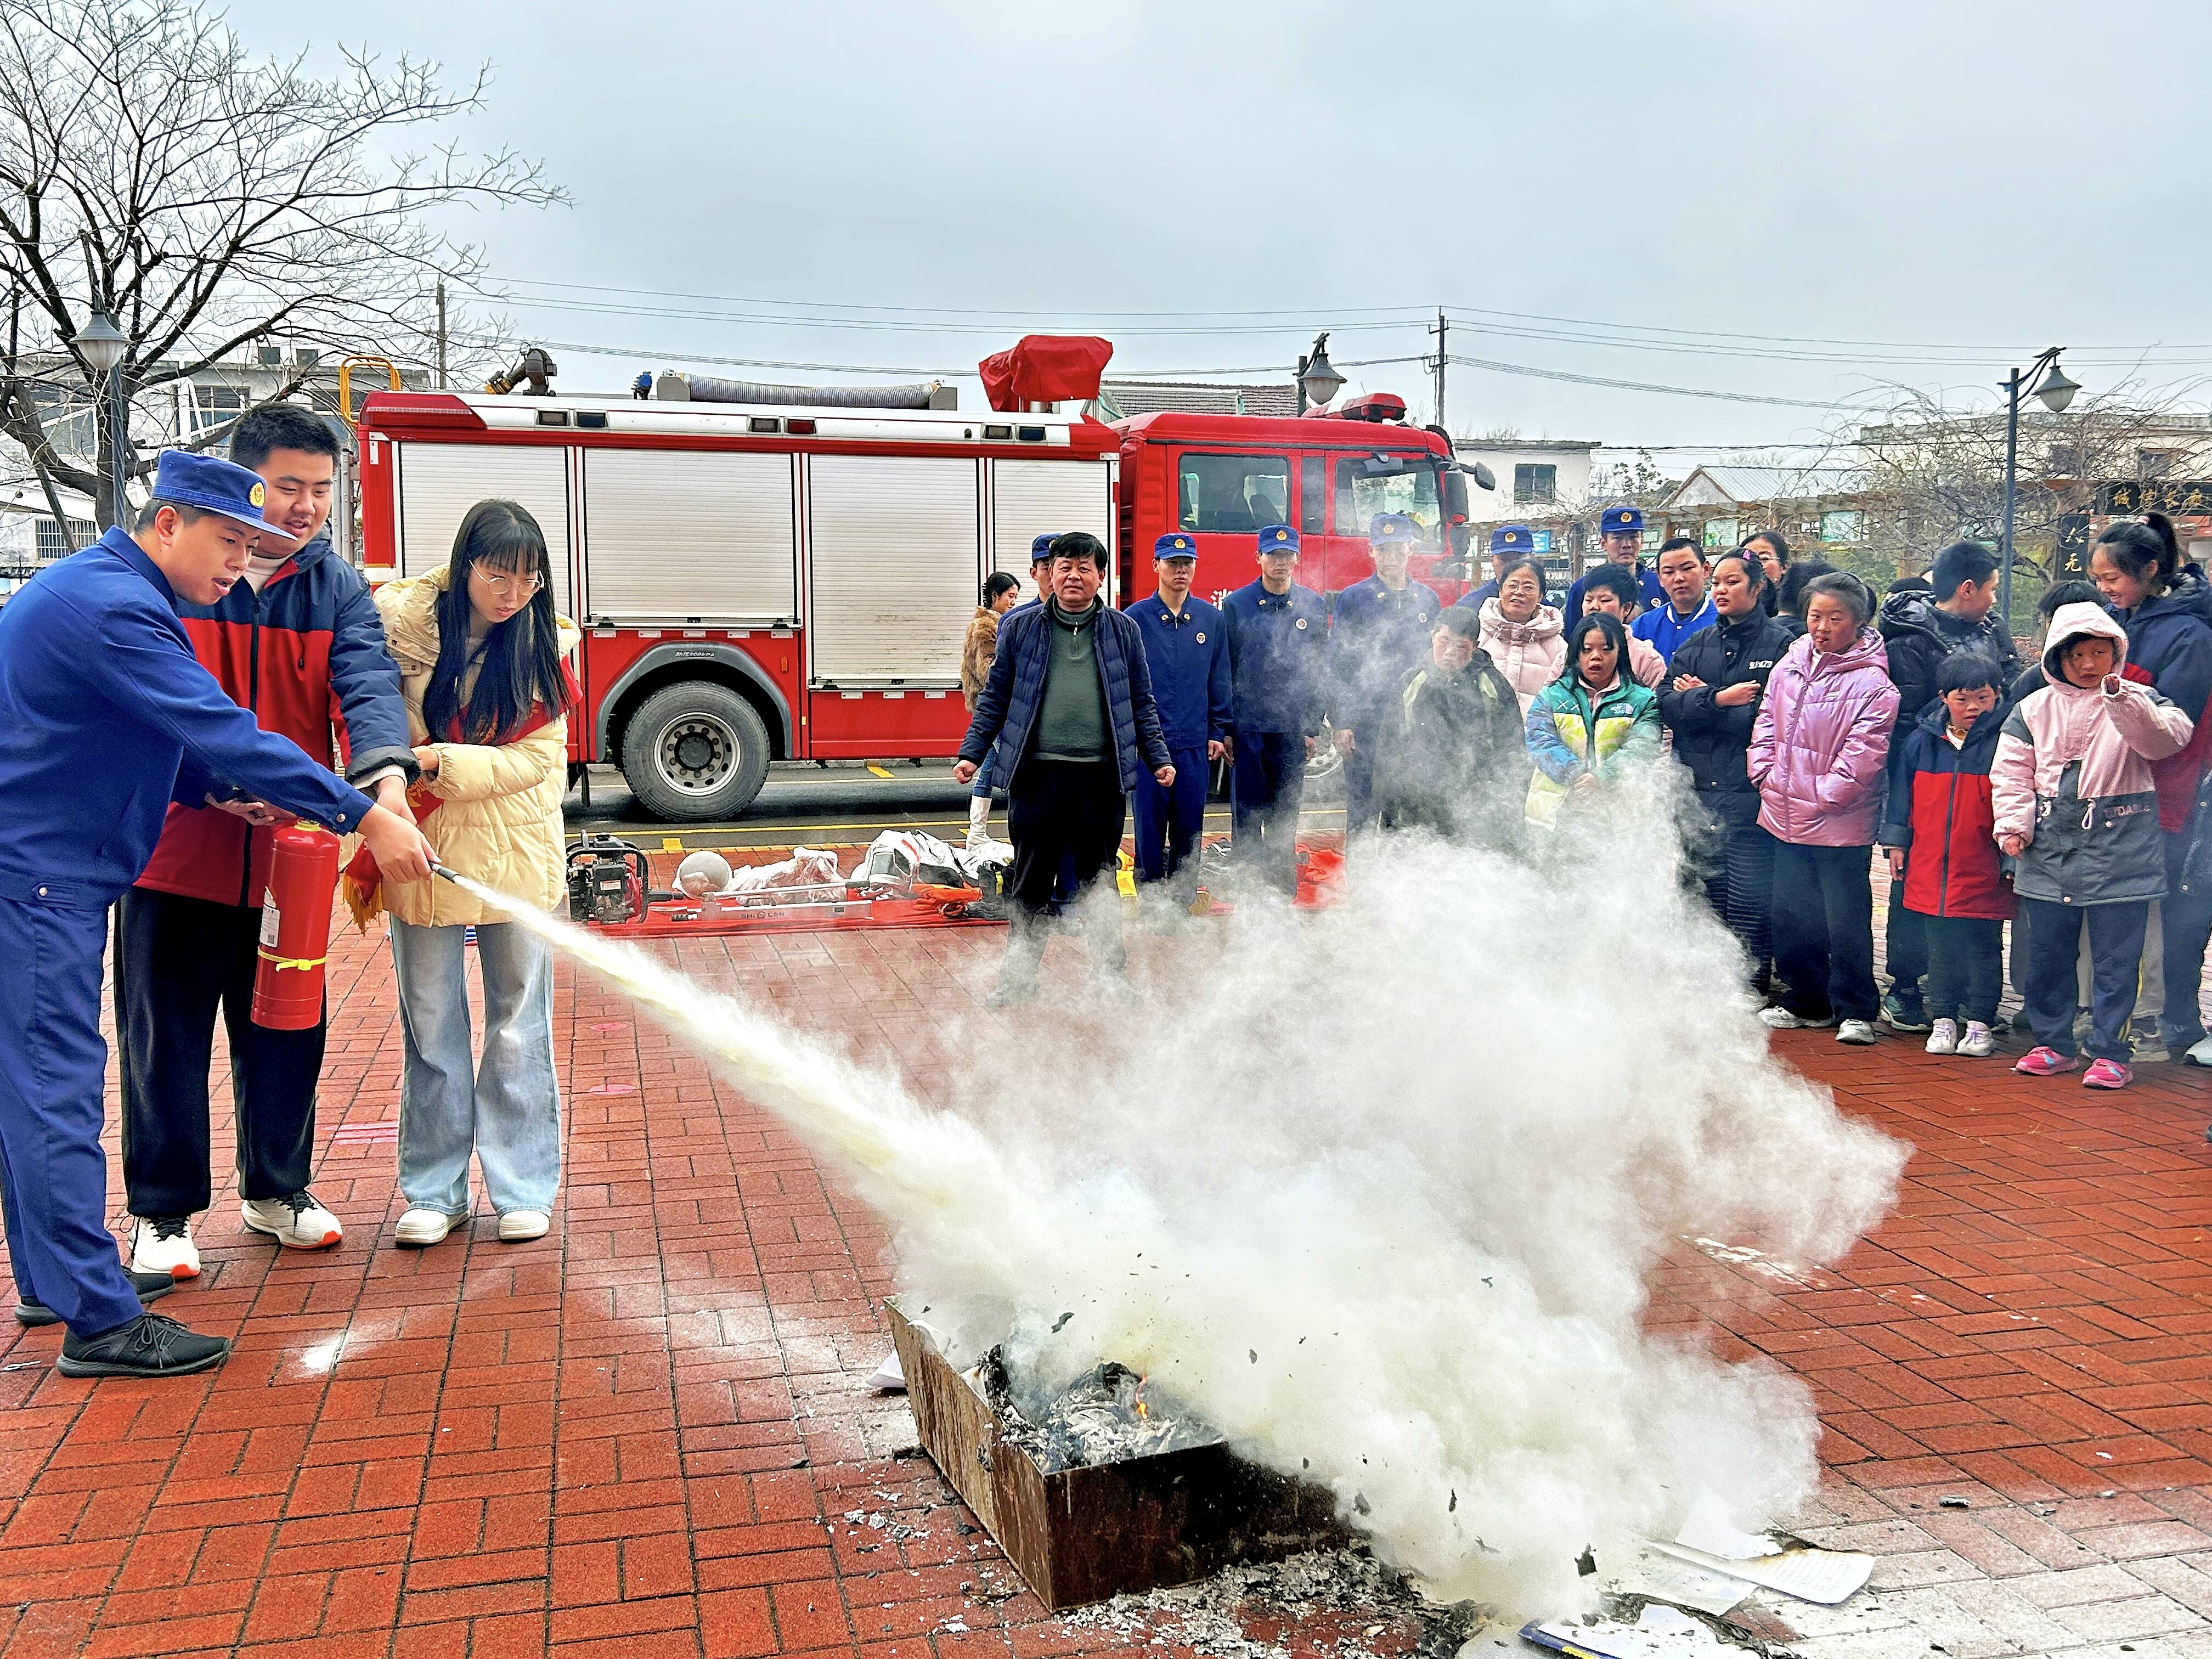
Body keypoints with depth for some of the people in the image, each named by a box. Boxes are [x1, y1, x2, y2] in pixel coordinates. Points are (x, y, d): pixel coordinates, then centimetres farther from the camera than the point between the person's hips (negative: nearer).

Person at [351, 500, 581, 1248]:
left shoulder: (544, 643, -3)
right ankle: (434, 1191, 21)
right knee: (431, 1029, 8)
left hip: (516, 857, 0)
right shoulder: (401, 619, -5)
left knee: (519, 1028, 6)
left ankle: (523, 1188, 18)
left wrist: (439, 763, -19)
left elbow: (536, 758, -8)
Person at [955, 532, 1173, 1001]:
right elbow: (995, 698, 10)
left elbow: (1142, 703, 13)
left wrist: (1158, 758, 7)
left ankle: (1109, 972, 21)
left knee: (1099, 879, 9)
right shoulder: (1020, 628, 7)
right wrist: (971, 753, 3)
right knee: (1030, 880, 6)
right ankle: (1020, 975, 18)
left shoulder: (1123, 631, 9)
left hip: (1101, 778, 0)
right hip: (1036, 774, 0)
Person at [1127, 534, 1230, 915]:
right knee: (1150, 825, 2)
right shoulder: (1135, 618, -1)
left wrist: (1219, 732, 8)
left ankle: (1182, 899, 18)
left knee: (1189, 826, 7)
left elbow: (1219, 680, 11)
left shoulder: (1211, 618, 7)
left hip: (1195, 743, 2)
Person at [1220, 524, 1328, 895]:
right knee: (1248, 812, 2)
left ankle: (1283, 886, 19)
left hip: (1292, 728, 2)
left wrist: (1312, 726, 4)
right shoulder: (1235, 605, 0)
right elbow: (1224, 670, 1)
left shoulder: (1314, 606, 6)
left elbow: (1320, 670, 8)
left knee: (1285, 812, 9)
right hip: (1248, 726, -2)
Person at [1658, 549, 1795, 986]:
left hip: (1750, 794, -5)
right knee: (1704, 897, 12)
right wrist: (1719, 699, -15)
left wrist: (1700, 700, -6)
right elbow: (1668, 707, 1)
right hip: (1698, 793, 5)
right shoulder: (1695, 646, 14)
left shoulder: (1780, 644, -2)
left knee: (1748, 901, -4)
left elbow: (1771, 716, -13)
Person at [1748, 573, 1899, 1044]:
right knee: (1791, 917, 15)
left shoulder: (1871, 682, -11)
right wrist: (1765, 773, 2)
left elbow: (1863, 752, -14)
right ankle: (1807, 1003, 30)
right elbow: (1767, 719, 13)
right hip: (1786, 817, 6)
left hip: (1841, 824, -6)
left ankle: (1855, 1012, 14)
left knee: (1847, 923, 1)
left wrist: (1824, 795, -15)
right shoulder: (1791, 663, 7)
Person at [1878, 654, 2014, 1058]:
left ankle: (1979, 1025, 17)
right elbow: (1902, 791, 12)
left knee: (1984, 949, 7)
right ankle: (1943, 1021, 22)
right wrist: (1896, 841, 9)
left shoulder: (2005, 741, -7)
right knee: (1940, 950, 12)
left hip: (1984, 873, -3)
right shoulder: (1921, 740, 3)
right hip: (1930, 868, 3)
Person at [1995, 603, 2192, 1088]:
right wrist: (2013, 825, -6)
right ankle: (2055, 1044, 23)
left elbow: (2166, 739, -18)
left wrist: (2121, 698, -30)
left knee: (2115, 958, 0)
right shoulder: (2033, 709, 8)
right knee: (2047, 952, 10)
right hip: (2048, 851, 3)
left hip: (2120, 851, -3)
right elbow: (2011, 773, 6)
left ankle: (2111, 1052, 9)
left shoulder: (2140, 701, 2)